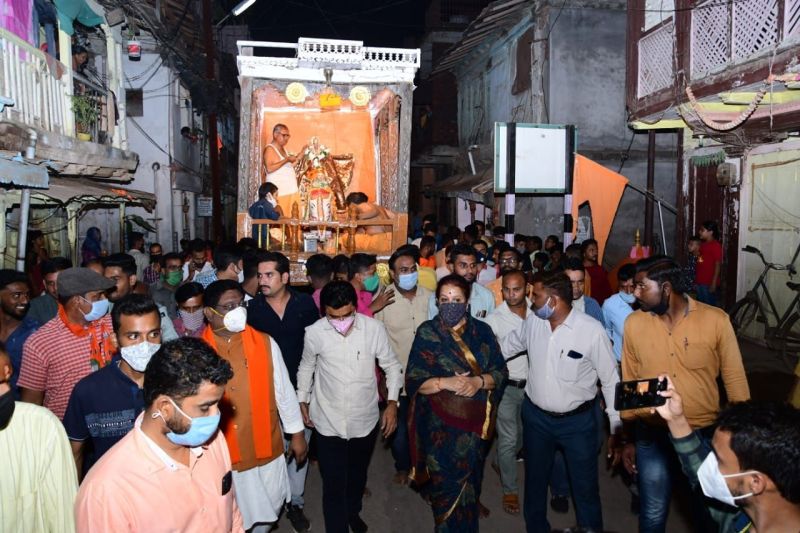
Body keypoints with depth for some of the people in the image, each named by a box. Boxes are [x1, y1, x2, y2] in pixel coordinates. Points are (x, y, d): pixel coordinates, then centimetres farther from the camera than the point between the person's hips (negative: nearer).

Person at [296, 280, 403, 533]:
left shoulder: (374, 328, -18)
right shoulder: (314, 332, -17)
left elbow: (392, 365, -3)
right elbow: (306, 367, 4)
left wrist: (392, 403, -8)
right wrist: (302, 401, 9)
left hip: (365, 419, 2)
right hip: (328, 422, -2)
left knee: (358, 473, 25)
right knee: (333, 483, 2)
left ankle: (353, 511, 53)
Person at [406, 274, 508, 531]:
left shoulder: (482, 331, 0)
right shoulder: (427, 333, -6)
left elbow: (501, 372, -2)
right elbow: (414, 380, -9)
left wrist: (479, 381, -21)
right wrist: (445, 382, -25)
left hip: (474, 423, 2)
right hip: (440, 424, -2)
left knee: (470, 481, 19)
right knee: (446, 483, 7)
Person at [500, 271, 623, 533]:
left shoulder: (592, 330, -20)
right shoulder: (532, 321, -8)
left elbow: (611, 381, -11)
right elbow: (509, 344, 12)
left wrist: (617, 429, -10)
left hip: (578, 422, -4)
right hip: (535, 416, 4)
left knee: (585, 488, 12)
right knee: (535, 481, 22)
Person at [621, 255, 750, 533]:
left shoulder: (716, 320, -12)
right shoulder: (633, 323, -6)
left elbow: (735, 380, -3)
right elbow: (630, 384, 3)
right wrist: (629, 439, 8)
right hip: (651, 436, 1)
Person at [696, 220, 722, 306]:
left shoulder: (716, 246, -11)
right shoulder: (702, 245, 12)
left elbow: (718, 265, -14)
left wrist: (714, 283, -17)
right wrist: (695, 280, 14)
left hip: (709, 283, -8)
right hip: (699, 282, 8)